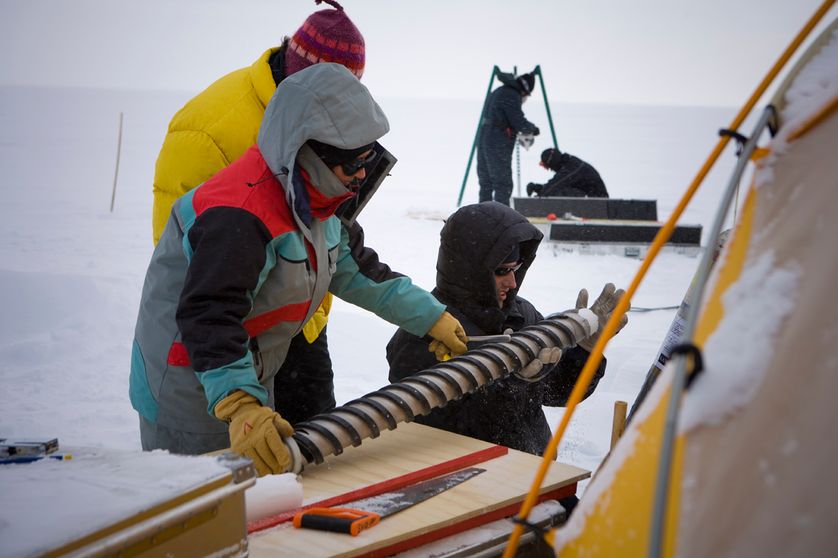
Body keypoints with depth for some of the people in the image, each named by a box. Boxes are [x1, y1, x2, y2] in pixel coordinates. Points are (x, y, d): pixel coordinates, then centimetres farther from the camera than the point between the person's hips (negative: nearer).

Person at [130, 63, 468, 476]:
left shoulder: (309, 200, 5)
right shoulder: (239, 215, -30)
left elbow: (352, 270, 16)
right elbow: (208, 318, -38)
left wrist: (431, 318, 17)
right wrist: (239, 406, -48)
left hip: (251, 386, 10)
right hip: (190, 401, -10)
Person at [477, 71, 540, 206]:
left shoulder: (498, 92, 19)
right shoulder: (512, 96, -11)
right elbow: (519, 123, -14)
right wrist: (533, 128, 5)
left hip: (483, 143, 9)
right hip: (498, 147, -9)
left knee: (486, 183, 12)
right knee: (503, 185, -6)